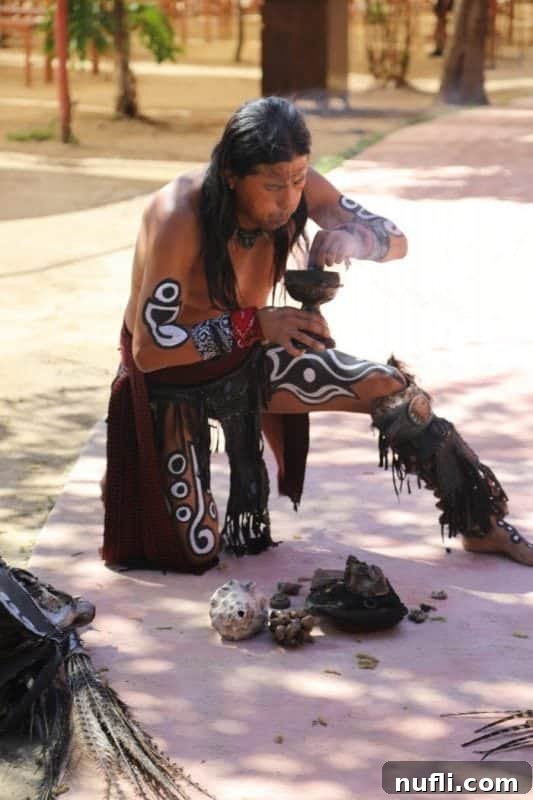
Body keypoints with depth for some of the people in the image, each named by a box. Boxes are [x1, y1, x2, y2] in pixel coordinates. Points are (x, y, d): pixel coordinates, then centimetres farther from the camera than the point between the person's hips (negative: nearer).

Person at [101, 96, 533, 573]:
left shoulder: (299, 189, -17)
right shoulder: (180, 218, -34)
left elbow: (395, 240, -7)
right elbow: (149, 348, -33)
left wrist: (353, 238, -31)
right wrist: (254, 324, -41)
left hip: (245, 355, 5)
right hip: (170, 374, -5)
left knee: (393, 388, -10)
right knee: (196, 551, -12)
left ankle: (481, 521, 11)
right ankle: (133, 475, 22)